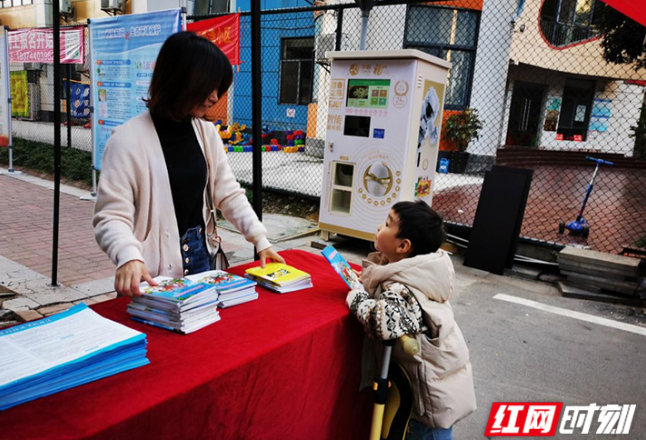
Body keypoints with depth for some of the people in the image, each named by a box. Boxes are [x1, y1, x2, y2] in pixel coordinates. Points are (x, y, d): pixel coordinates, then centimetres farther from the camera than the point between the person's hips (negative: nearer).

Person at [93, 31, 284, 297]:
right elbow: (111, 216, -18)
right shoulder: (129, 139, -16)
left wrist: (260, 239, -3)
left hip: (200, 258, 6)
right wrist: (129, 257, -36)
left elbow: (228, 193, 5)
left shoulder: (206, 132, 2)